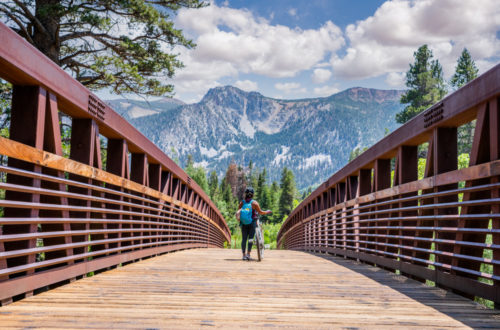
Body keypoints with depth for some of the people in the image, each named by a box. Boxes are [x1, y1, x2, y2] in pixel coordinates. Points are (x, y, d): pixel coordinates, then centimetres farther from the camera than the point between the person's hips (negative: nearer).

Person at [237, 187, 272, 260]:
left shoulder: (242, 203, 0)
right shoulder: (254, 203, -10)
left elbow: (238, 212, 4)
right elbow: (260, 212, -4)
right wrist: (267, 212, 12)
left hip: (243, 224, 3)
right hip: (252, 223, -3)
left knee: (244, 239, 6)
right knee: (250, 238, -1)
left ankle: (244, 255, 7)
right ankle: (248, 254, -9)